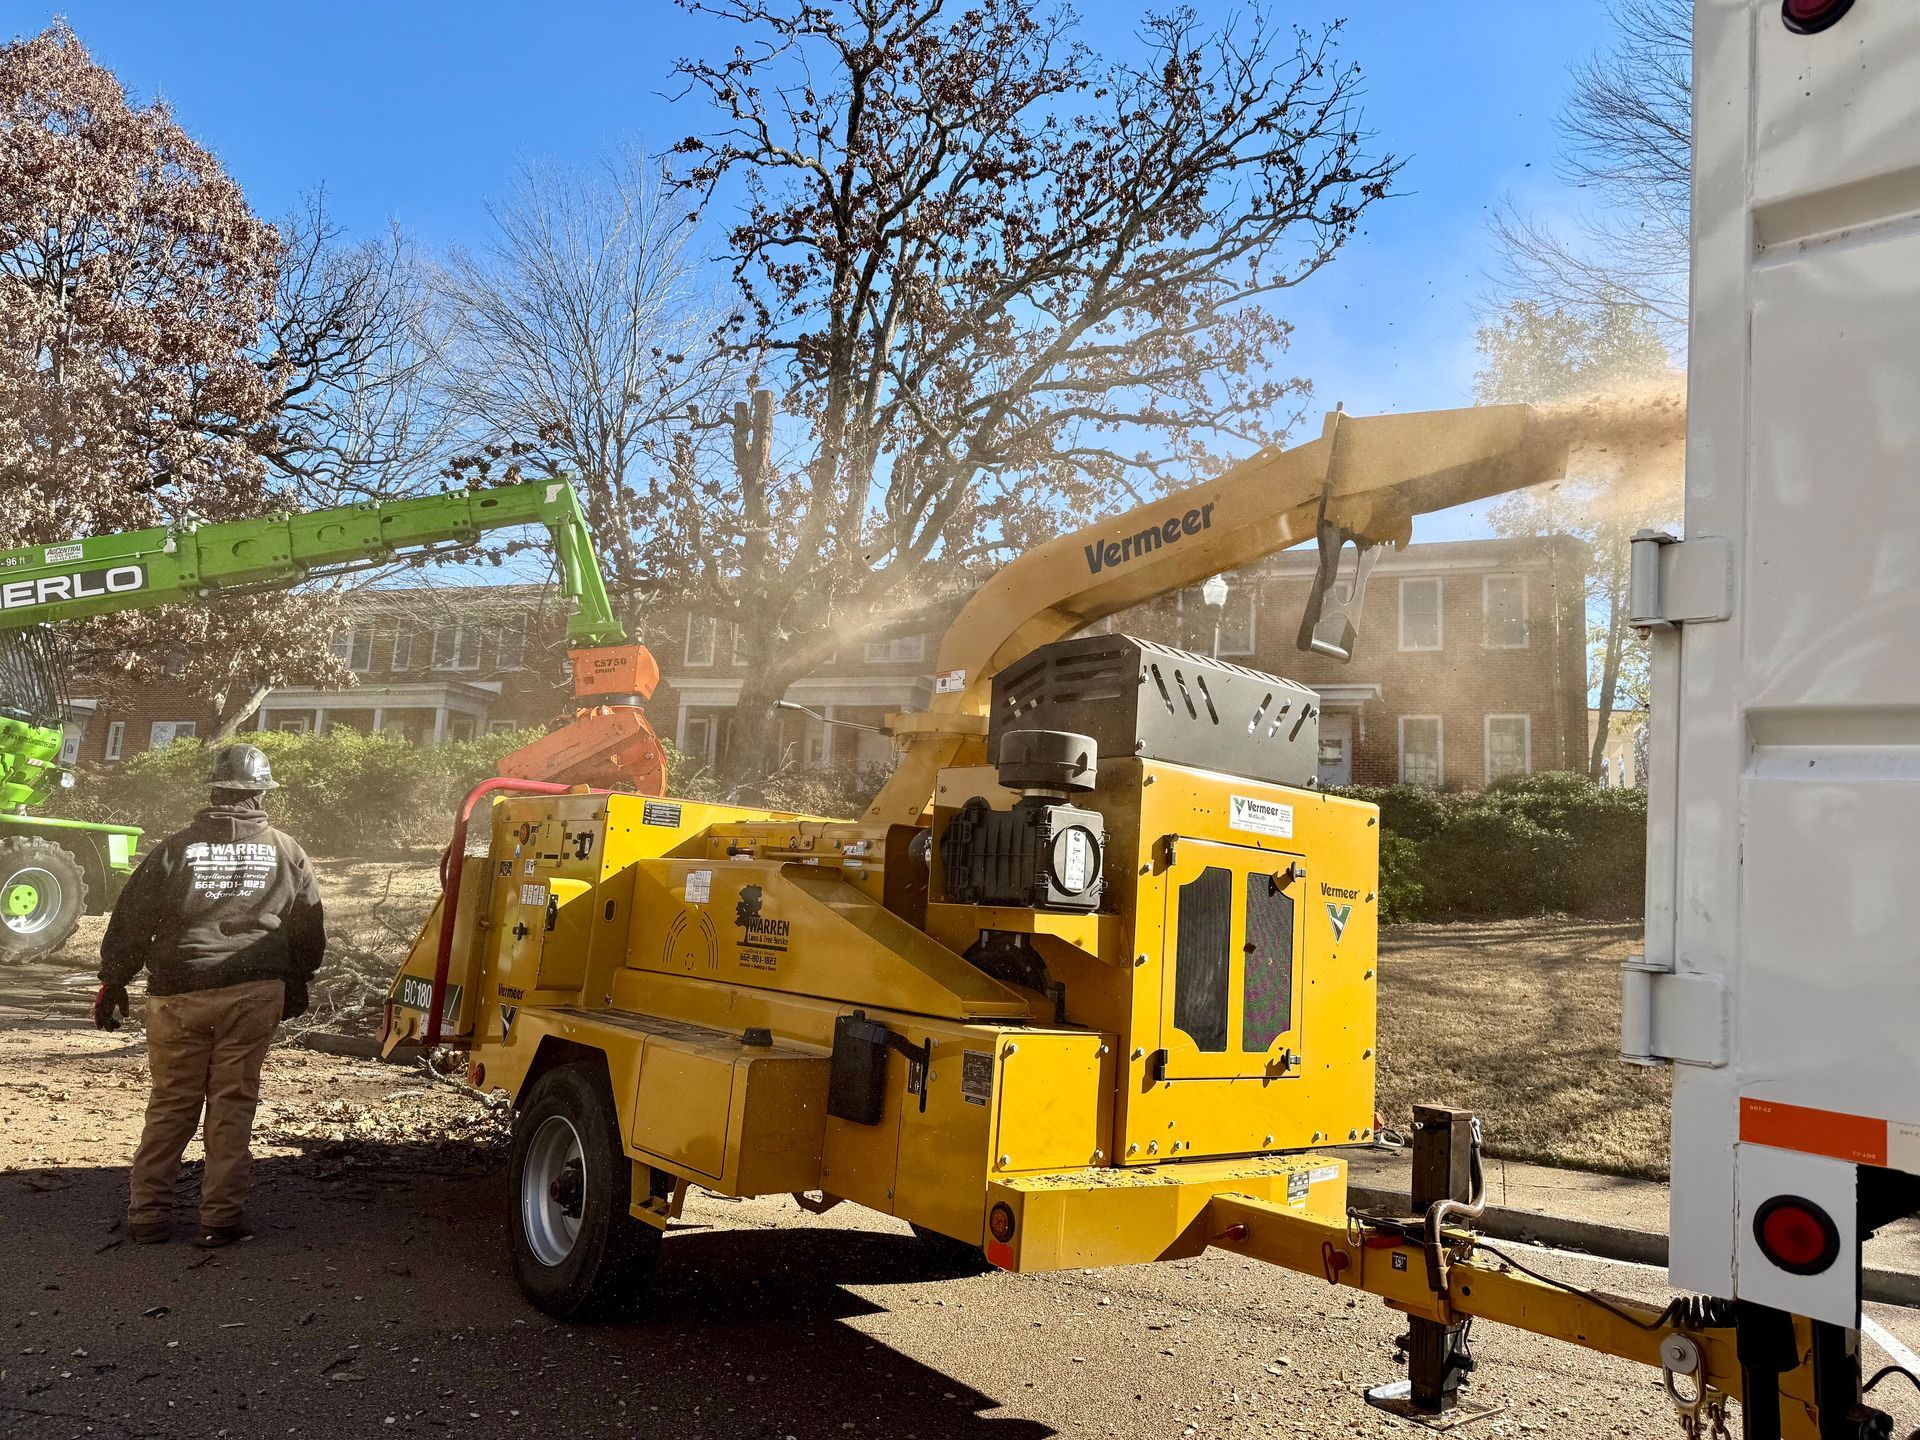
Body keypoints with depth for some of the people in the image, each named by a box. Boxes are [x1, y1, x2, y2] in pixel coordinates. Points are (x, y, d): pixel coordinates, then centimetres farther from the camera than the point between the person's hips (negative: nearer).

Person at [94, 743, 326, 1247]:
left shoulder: (177, 848, 3)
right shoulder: (285, 852, 6)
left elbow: (131, 920, 4)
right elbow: (310, 929, 12)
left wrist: (113, 981, 14)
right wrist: (295, 986, 24)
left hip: (180, 994, 0)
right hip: (254, 992, 0)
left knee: (171, 1103, 11)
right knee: (233, 1102, 5)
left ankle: (147, 1214, 15)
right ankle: (221, 1218, 7)